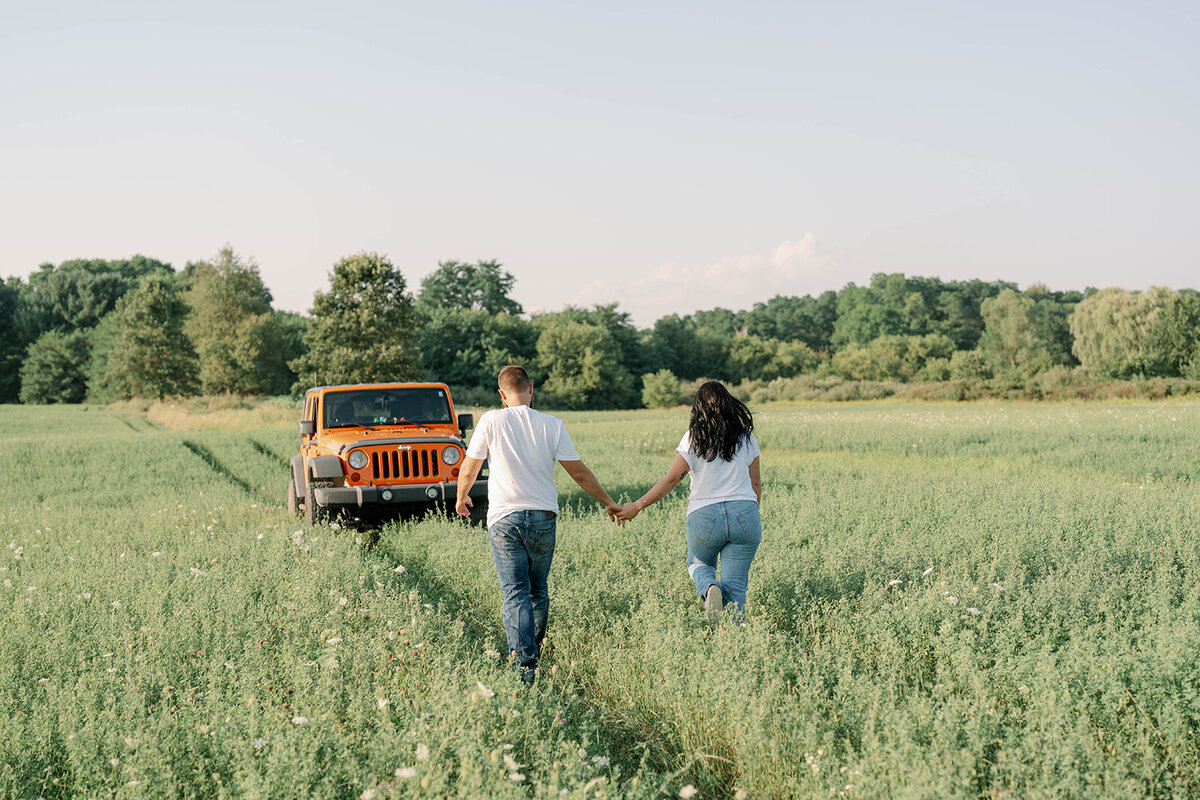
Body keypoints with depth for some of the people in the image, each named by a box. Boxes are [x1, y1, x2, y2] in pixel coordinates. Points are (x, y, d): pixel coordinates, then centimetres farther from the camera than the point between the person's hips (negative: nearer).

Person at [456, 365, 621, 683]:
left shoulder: (491, 422, -3)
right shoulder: (551, 425, 0)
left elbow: (468, 470, 4)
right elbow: (579, 472, 4)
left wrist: (461, 498, 24)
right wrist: (608, 502, 17)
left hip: (504, 519, -2)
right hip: (543, 518, 2)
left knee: (515, 594, -4)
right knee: (539, 591, 19)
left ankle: (524, 664, -16)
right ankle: (534, 651, 30)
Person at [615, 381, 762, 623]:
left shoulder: (694, 439, -4)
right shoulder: (746, 438, 6)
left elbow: (671, 479, -6)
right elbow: (755, 482, 13)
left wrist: (637, 506, 2)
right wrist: (754, 518, 26)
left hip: (704, 517, -2)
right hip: (744, 516, 2)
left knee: (698, 564, 26)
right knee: (735, 586, 6)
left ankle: (709, 587, -7)